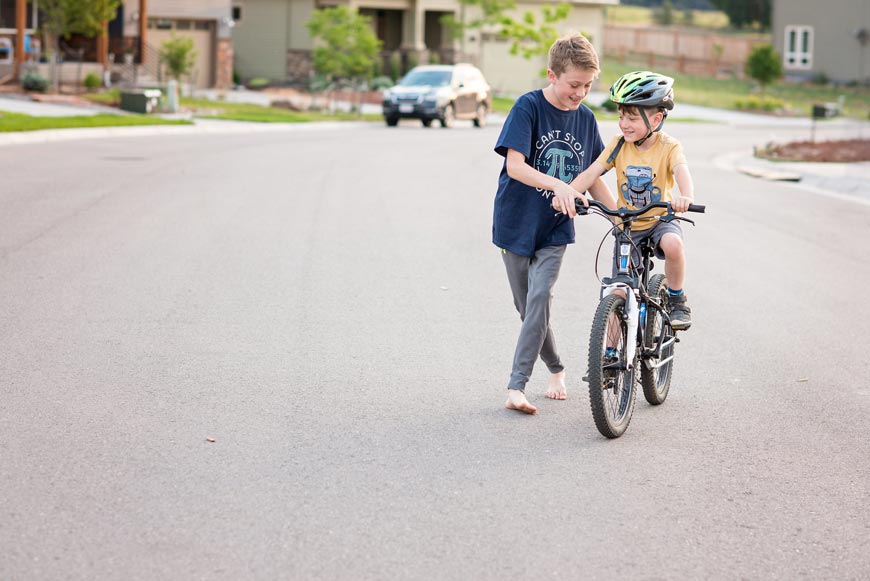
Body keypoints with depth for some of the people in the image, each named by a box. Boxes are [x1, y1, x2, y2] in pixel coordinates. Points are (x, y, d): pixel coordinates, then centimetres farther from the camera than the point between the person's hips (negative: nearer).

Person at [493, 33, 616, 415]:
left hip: (555, 228, 2)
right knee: (529, 306, 8)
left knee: (540, 298, -16)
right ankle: (556, 369, 32)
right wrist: (557, 186, -36)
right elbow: (514, 165, -23)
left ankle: (516, 386, -16)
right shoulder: (528, 107, -12)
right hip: (517, 223, -2)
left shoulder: (585, 118, 2)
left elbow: (591, 178, 11)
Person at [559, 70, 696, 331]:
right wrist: (566, 193, -35)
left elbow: (682, 173, -33)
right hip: (627, 226, 2)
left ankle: (676, 299, -11)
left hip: (660, 219, -2)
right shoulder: (619, 145, -7)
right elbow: (591, 172, -15)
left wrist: (686, 197, -56)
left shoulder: (669, 147, -15)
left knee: (673, 244, -37)